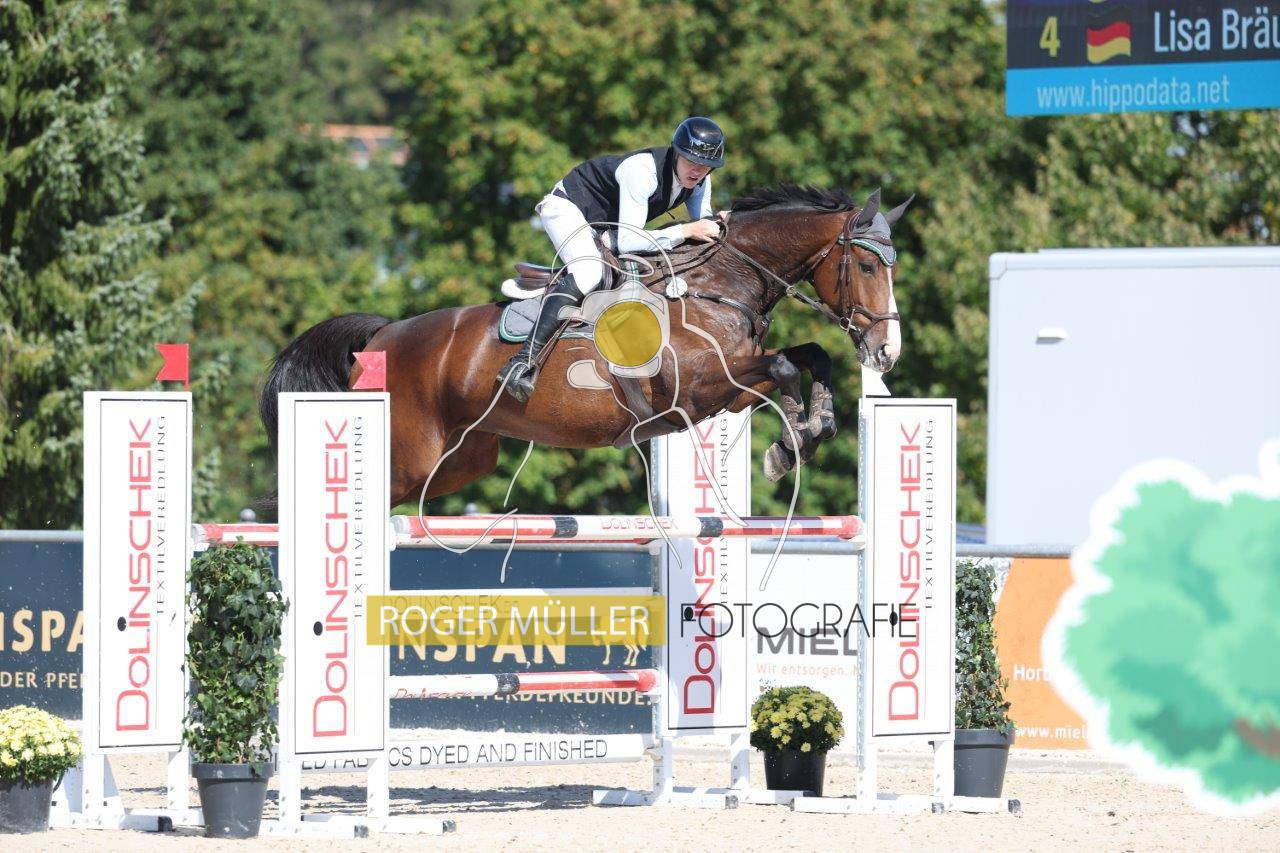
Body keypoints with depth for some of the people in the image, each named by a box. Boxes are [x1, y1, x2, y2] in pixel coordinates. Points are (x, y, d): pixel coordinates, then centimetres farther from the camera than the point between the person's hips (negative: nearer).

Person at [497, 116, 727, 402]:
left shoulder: (699, 180, -12)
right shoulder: (642, 171, -36)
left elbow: (702, 225, 2)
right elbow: (627, 241, -40)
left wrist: (714, 226, -22)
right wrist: (686, 231, -41)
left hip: (604, 226, 9)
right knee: (589, 273, -33)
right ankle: (522, 362, -38)